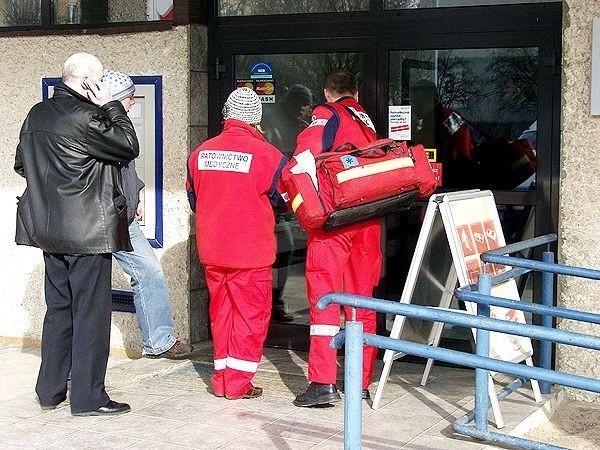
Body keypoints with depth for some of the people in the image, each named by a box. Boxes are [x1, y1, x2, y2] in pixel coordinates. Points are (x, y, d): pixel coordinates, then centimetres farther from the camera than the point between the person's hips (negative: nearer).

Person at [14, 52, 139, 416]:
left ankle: (50, 390, 22)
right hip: (87, 230, -8)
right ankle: (88, 396, 3)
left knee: (58, 308, 16)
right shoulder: (85, 117, -17)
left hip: (49, 229, 8)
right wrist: (111, 106, -5)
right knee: (91, 311, -1)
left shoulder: (37, 115, 9)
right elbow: (129, 146, -10)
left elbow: (21, 163, 19)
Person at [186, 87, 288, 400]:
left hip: (211, 250, 5)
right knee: (251, 315, 5)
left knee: (221, 312, 15)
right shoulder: (266, 154, -12)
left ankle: (222, 378, 21)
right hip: (251, 251, -5)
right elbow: (283, 201, 0)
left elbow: (193, 199, 14)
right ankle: (238, 383, 7)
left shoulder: (200, 153, 2)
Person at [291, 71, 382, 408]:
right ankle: (362, 382, 14)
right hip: (369, 219, 6)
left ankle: (323, 383, -11)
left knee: (324, 296, -5)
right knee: (362, 298, 11)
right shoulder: (369, 122, 21)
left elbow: (308, 153, -15)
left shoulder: (327, 114, 2)